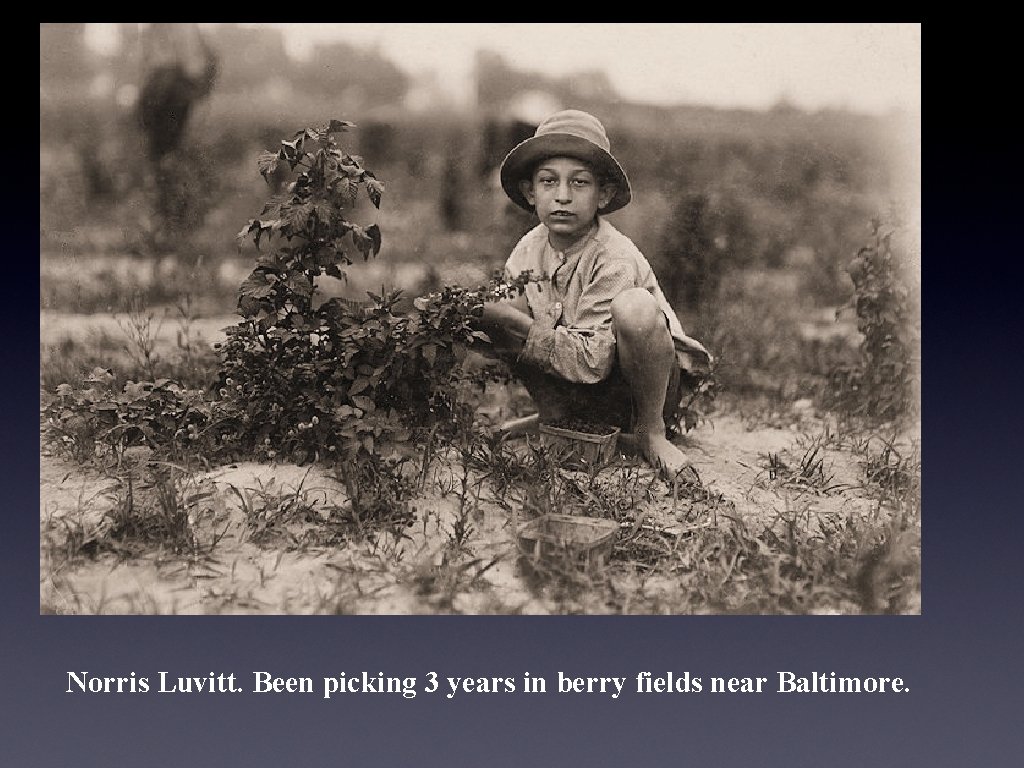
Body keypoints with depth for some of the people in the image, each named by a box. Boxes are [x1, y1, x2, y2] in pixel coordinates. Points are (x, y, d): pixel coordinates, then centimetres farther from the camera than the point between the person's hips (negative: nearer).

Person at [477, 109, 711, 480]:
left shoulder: (615, 260, -23)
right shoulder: (529, 249, -4)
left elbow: (592, 360, -27)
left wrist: (518, 327, -22)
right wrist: (488, 314, -20)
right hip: (580, 398, 6)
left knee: (633, 306, -37)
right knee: (498, 312, -11)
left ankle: (651, 430, -14)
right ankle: (552, 417, 7)